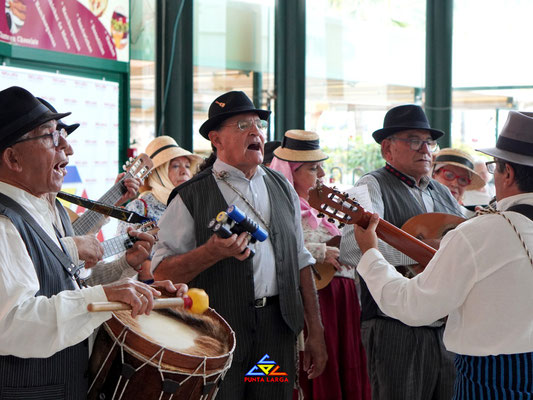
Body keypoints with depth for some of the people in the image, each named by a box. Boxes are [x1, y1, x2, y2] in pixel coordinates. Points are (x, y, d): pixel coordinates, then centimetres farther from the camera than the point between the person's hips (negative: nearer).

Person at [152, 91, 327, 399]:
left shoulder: (282, 188, 13)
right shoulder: (192, 197, -3)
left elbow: (301, 261, 14)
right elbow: (162, 272, -8)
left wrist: (316, 333, 11)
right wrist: (212, 251, -24)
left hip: (278, 328, 4)